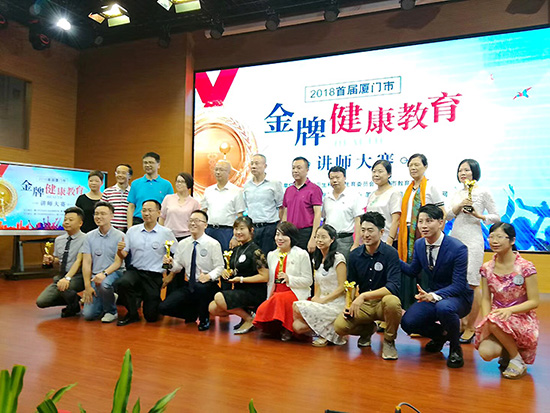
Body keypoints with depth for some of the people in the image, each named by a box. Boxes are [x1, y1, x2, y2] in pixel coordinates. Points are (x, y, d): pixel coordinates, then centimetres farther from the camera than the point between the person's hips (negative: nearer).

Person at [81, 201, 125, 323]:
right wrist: (87, 286, -6)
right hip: (95, 276, 3)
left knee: (104, 284, -38)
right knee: (88, 314, -11)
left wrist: (104, 273, -27)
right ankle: (109, 300, 22)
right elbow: (86, 262, 2)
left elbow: (118, 263, -9)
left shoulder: (119, 236, -5)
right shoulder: (89, 236, 7)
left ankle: (111, 311, -8)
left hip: (113, 273, -3)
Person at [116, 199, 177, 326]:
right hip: (134, 271, 2)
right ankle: (132, 314, -4)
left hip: (154, 276, -2)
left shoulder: (166, 233, -4)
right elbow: (123, 255, 4)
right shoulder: (132, 230, 5)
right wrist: (120, 250, -17)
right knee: (122, 283, -33)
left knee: (151, 316, -2)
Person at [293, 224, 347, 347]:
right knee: (296, 326, -19)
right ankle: (326, 331, 2)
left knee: (298, 308, -25)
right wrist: (316, 297, 0)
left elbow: (341, 287, -10)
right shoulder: (317, 259, 16)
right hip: (321, 303, 6)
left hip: (336, 304, -6)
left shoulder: (338, 258, -7)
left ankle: (329, 333, -6)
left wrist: (322, 300, -15)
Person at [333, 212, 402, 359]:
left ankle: (389, 341, -7)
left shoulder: (390, 253, -13)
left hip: (383, 302, -3)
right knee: (339, 326, -20)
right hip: (363, 304, 4)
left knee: (392, 301, -38)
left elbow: (393, 287, -24)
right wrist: (349, 303, -7)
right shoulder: (355, 255, 1)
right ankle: (368, 329, 16)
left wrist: (364, 296, -30)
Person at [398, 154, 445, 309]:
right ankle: (407, 307, 14)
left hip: (423, 235, -6)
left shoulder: (431, 187, -2)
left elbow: (442, 213, -6)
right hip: (408, 235, 6)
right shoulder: (408, 189, 17)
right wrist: (402, 231, 15)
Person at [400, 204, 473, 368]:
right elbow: (413, 271, 12)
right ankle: (440, 334, 18)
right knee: (407, 323, -16)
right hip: (432, 295, 6)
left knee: (444, 308, -40)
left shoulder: (458, 248, -20)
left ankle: (455, 348, -7)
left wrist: (434, 295, -37)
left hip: (458, 296, -5)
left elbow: (459, 285, -21)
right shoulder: (419, 244, -1)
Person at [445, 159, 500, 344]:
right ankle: (461, 323, 18)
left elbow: (496, 217, 2)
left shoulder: (482, 193, 2)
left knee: (472, 283, -5)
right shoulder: (456, 195, 16)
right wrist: (459, 206, -7)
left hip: (472, 240, -5)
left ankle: (470, 327, 4)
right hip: (454, 238, 5)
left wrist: (479, 216, -14)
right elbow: (448, 217, 9)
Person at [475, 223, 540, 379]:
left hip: (522, 320, -3)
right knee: (485, 352, -25)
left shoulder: (525, 267, -10)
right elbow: (486, 299, 4)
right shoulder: (487, 268, 2)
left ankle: (517, 359, -9)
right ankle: (507, 351, 12)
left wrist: (509, 310, -25)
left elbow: (534, 302, -9)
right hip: (497, 321, 3)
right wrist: (486, 319, -15)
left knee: (496, 320, -36)